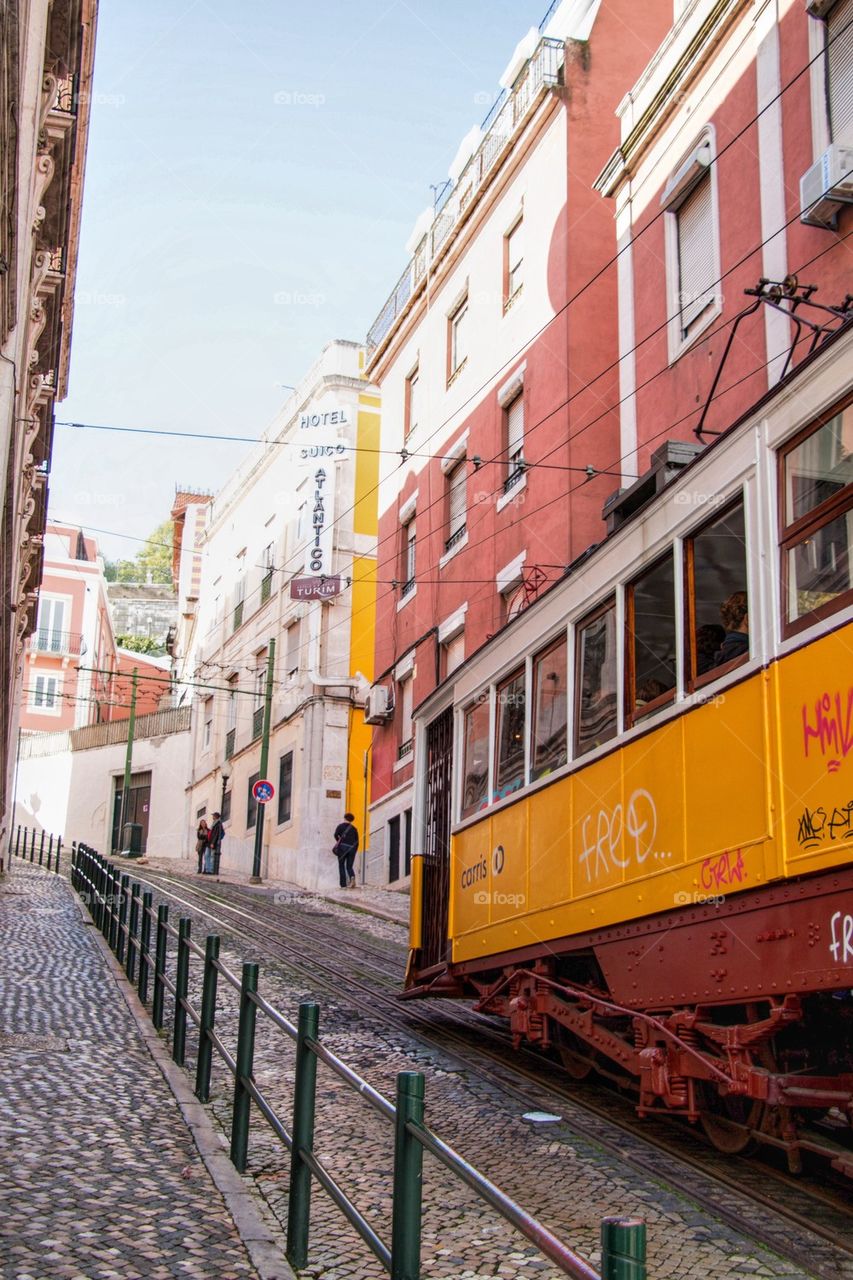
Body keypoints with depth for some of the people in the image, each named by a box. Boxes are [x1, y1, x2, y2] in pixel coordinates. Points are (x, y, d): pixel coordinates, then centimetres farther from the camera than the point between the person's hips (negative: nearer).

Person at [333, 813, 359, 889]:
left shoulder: (340, 826, 6)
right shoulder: (354, 829, 16)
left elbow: (336, 835, -10)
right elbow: (356, 841, 12)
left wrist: (339, 842, 7)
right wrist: (354, 852, 18)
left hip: (343, 847, -3)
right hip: (352, 848, 3)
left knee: (341, 866, 7)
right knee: (349, 867, 9)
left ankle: (343, 885, -2)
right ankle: (352, 876, -24)